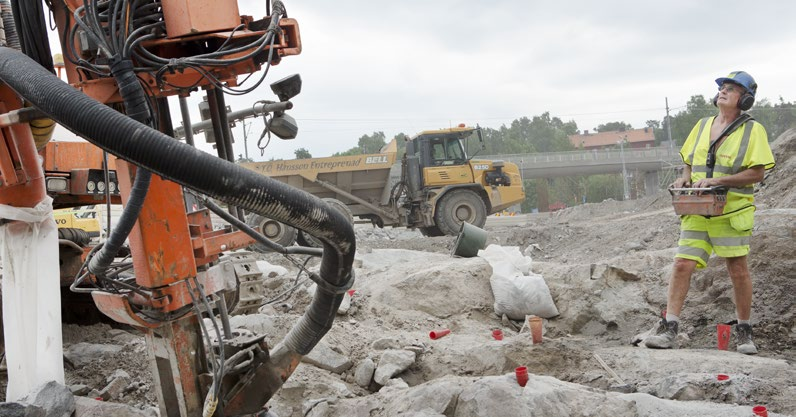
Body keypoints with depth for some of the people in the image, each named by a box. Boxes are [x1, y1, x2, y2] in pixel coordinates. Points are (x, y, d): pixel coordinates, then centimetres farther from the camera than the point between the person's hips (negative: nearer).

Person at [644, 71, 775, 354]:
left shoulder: (753, 130, -2)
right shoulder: (703, 126, 13)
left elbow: (757, 173, -9)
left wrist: (718, 180, -19)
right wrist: (685, 179, 0)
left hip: (731, 213, -3)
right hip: (697, 212, 4)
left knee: (738, 270, 4)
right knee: (682, 264, -7)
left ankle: (744, 332, 21)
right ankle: (669, 330, -5)